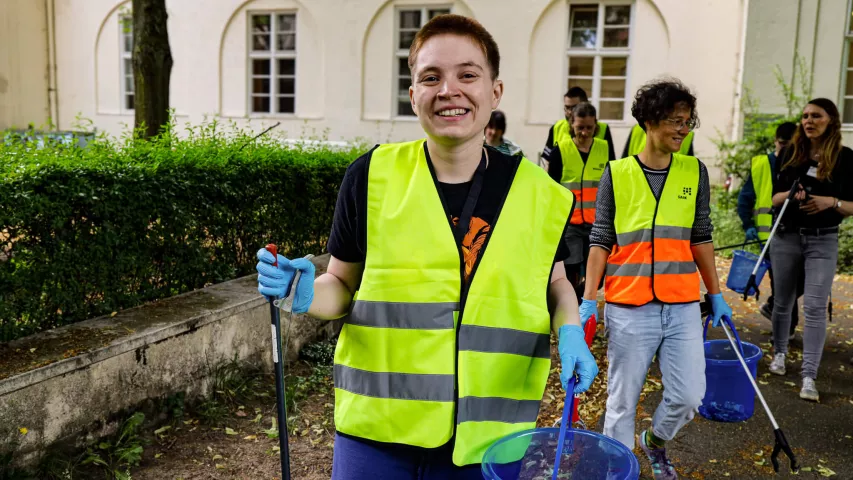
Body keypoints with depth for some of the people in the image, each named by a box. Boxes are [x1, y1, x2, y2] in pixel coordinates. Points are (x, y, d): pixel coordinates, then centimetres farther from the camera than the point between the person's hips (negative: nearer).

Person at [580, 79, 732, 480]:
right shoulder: (616, 174, -2)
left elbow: (701, 237, 11)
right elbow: (600, 241, -2)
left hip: (683, 308, 3)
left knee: (689, 396, 5)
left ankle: (655, 441, 36)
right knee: (623, 401, 7)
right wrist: (589, 300, -7)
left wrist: (715, 295, 12)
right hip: (628, 309, -3)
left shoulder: (695, 172, 6)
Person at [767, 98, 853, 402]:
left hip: (823, 241, -2)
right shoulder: (792, 154, 3)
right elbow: (775, 198, 5)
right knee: (783, 301, 13)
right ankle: (779, 354, 34)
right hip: (786, 236, 2)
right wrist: (790, 194, -17)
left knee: (815, 307, -8)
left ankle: (809, 377, -6)